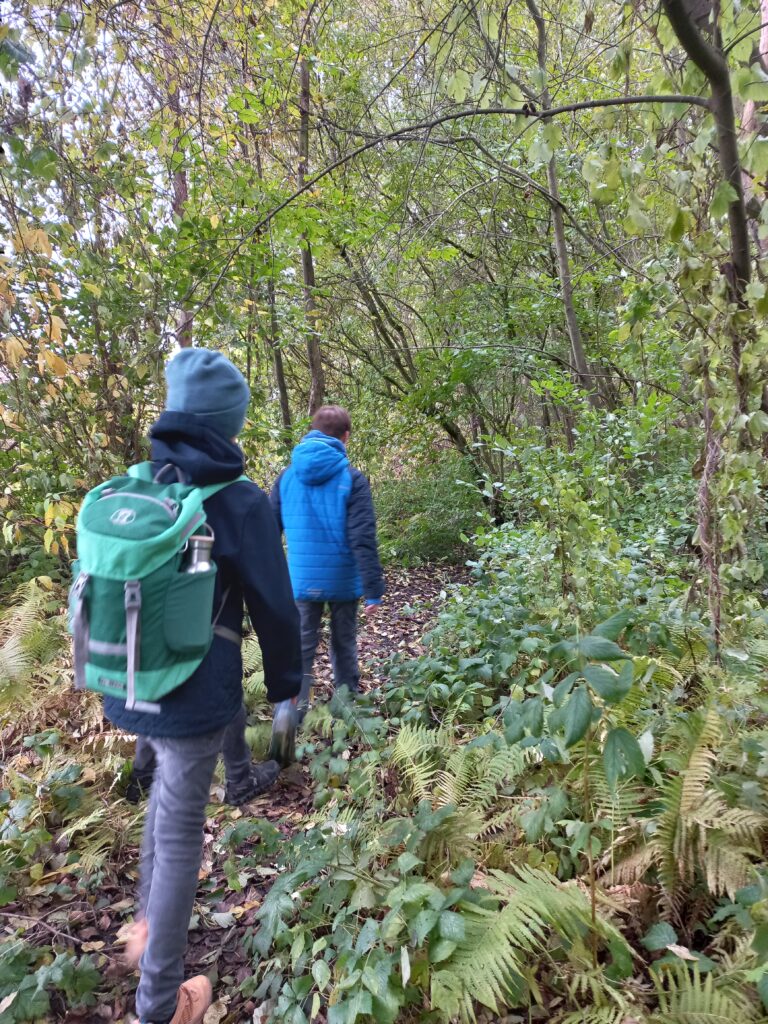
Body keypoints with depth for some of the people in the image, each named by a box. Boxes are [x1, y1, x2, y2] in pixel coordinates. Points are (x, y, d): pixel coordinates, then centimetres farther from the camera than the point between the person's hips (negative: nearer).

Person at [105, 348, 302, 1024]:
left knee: (168, 788, 30)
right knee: (180, 833, 10)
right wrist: (285, 682, 5)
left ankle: (149, 921, 46)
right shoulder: (238, 502, -16)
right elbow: (273, 606, -11)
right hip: (193, 696, -6)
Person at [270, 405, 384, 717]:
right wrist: (373, 589, -12)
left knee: (301, 646, 10)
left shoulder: (287, 476, 0)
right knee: (344, 643, 16)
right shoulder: (352, 479, -11)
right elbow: (363, 540, -16)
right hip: (343, 580, -1)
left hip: (302, 580, 2)